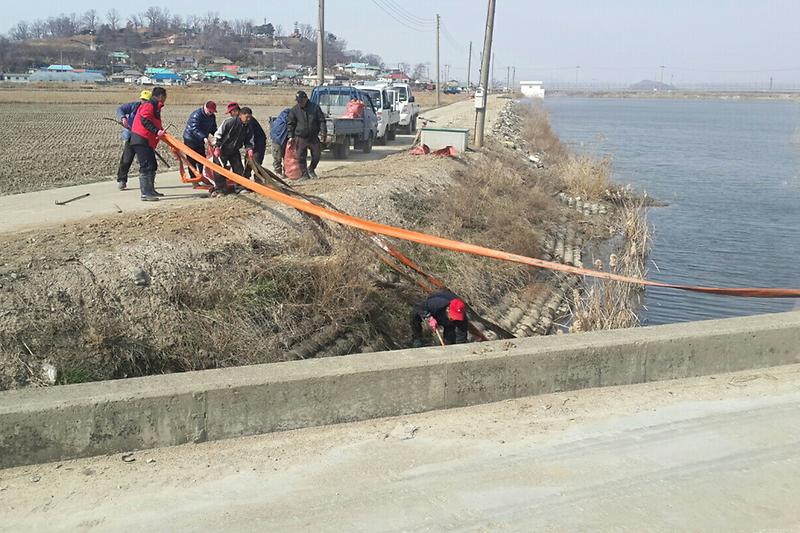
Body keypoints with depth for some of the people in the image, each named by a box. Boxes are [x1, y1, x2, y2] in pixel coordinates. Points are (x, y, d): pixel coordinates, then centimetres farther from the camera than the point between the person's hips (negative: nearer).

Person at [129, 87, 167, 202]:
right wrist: (157, 131, -27)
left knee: (153, 166, 15)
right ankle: (145, 194, -14)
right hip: (141, 140, -11)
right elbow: (144, 120, -23)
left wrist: (161, 131, 10)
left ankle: (150, 190, 25)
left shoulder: (155, 106, 21)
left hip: (147, 142, 11)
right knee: (146, 166, -13)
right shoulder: (149, 105, -11)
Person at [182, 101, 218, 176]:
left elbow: (213, 128, 8)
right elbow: (194, 129, -34)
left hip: (200, 141, 7)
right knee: (192, 160, -4)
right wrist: (204, 138, -45)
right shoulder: (196, 115, -24)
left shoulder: (212, 116, -1)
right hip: (190, 140, -7)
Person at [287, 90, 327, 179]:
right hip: (300, 138, 0)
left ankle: (311, 169, 30)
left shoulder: (315, 107, -1)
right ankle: (305, 174, 10)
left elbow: (322, 120, 2)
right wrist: (291, 136, 2)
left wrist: (323, 131, -9)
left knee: (316, 155, 5)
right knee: (301, 157, -1)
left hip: (314, 137, 0)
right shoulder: (294, 110, 1)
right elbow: (290, 123, 8)